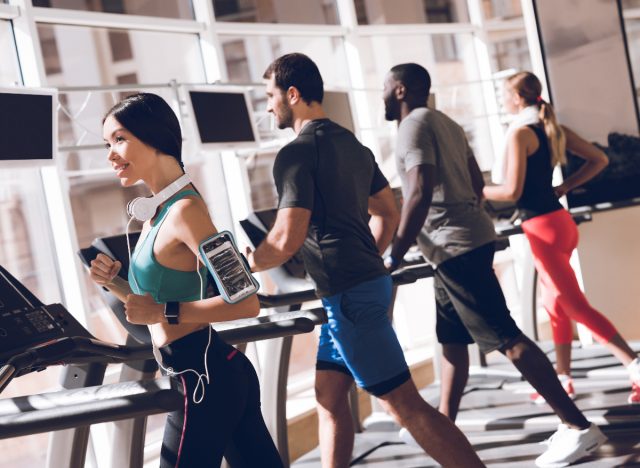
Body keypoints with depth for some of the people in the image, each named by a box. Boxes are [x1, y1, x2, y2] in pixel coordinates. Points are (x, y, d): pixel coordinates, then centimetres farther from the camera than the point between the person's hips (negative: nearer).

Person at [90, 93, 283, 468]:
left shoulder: (184, 209, -17)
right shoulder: (163, 211, 11)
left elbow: (246, 302, -22)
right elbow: (156, 302, 19)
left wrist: (164, 311, -22)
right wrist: (114, 283, 3)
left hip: (203, 378, -10)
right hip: (215, 370, 10)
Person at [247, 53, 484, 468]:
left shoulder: (296, 153, -14)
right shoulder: (352, 144, 14)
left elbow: (287, 240, -20)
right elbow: (387, 214, 21)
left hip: (349, 295, -10)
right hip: (369, 281, 10)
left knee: (405, 404, -7)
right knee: (329, 395, 15)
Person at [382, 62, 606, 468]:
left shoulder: (414, 125, -11)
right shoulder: (445, 124, 18)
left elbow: (420, 193, -22)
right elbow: (477, 183, 23)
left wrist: (396, 255, -20)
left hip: (454, 247, -10)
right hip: (463, 243, 10)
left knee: (507, 338, -11)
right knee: (452, 339, 16)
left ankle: (579, 427, -12)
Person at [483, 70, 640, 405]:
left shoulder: (520, 132, -14)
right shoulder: (554, 129, 10)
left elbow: (512, 191, -18)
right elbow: (599, 159, 14)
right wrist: (562, 188, 13)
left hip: (543, 228, -9)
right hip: (560, 221, 9)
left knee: (577, 307, -7)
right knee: (555, 303, 17)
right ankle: (563, 378, 25)